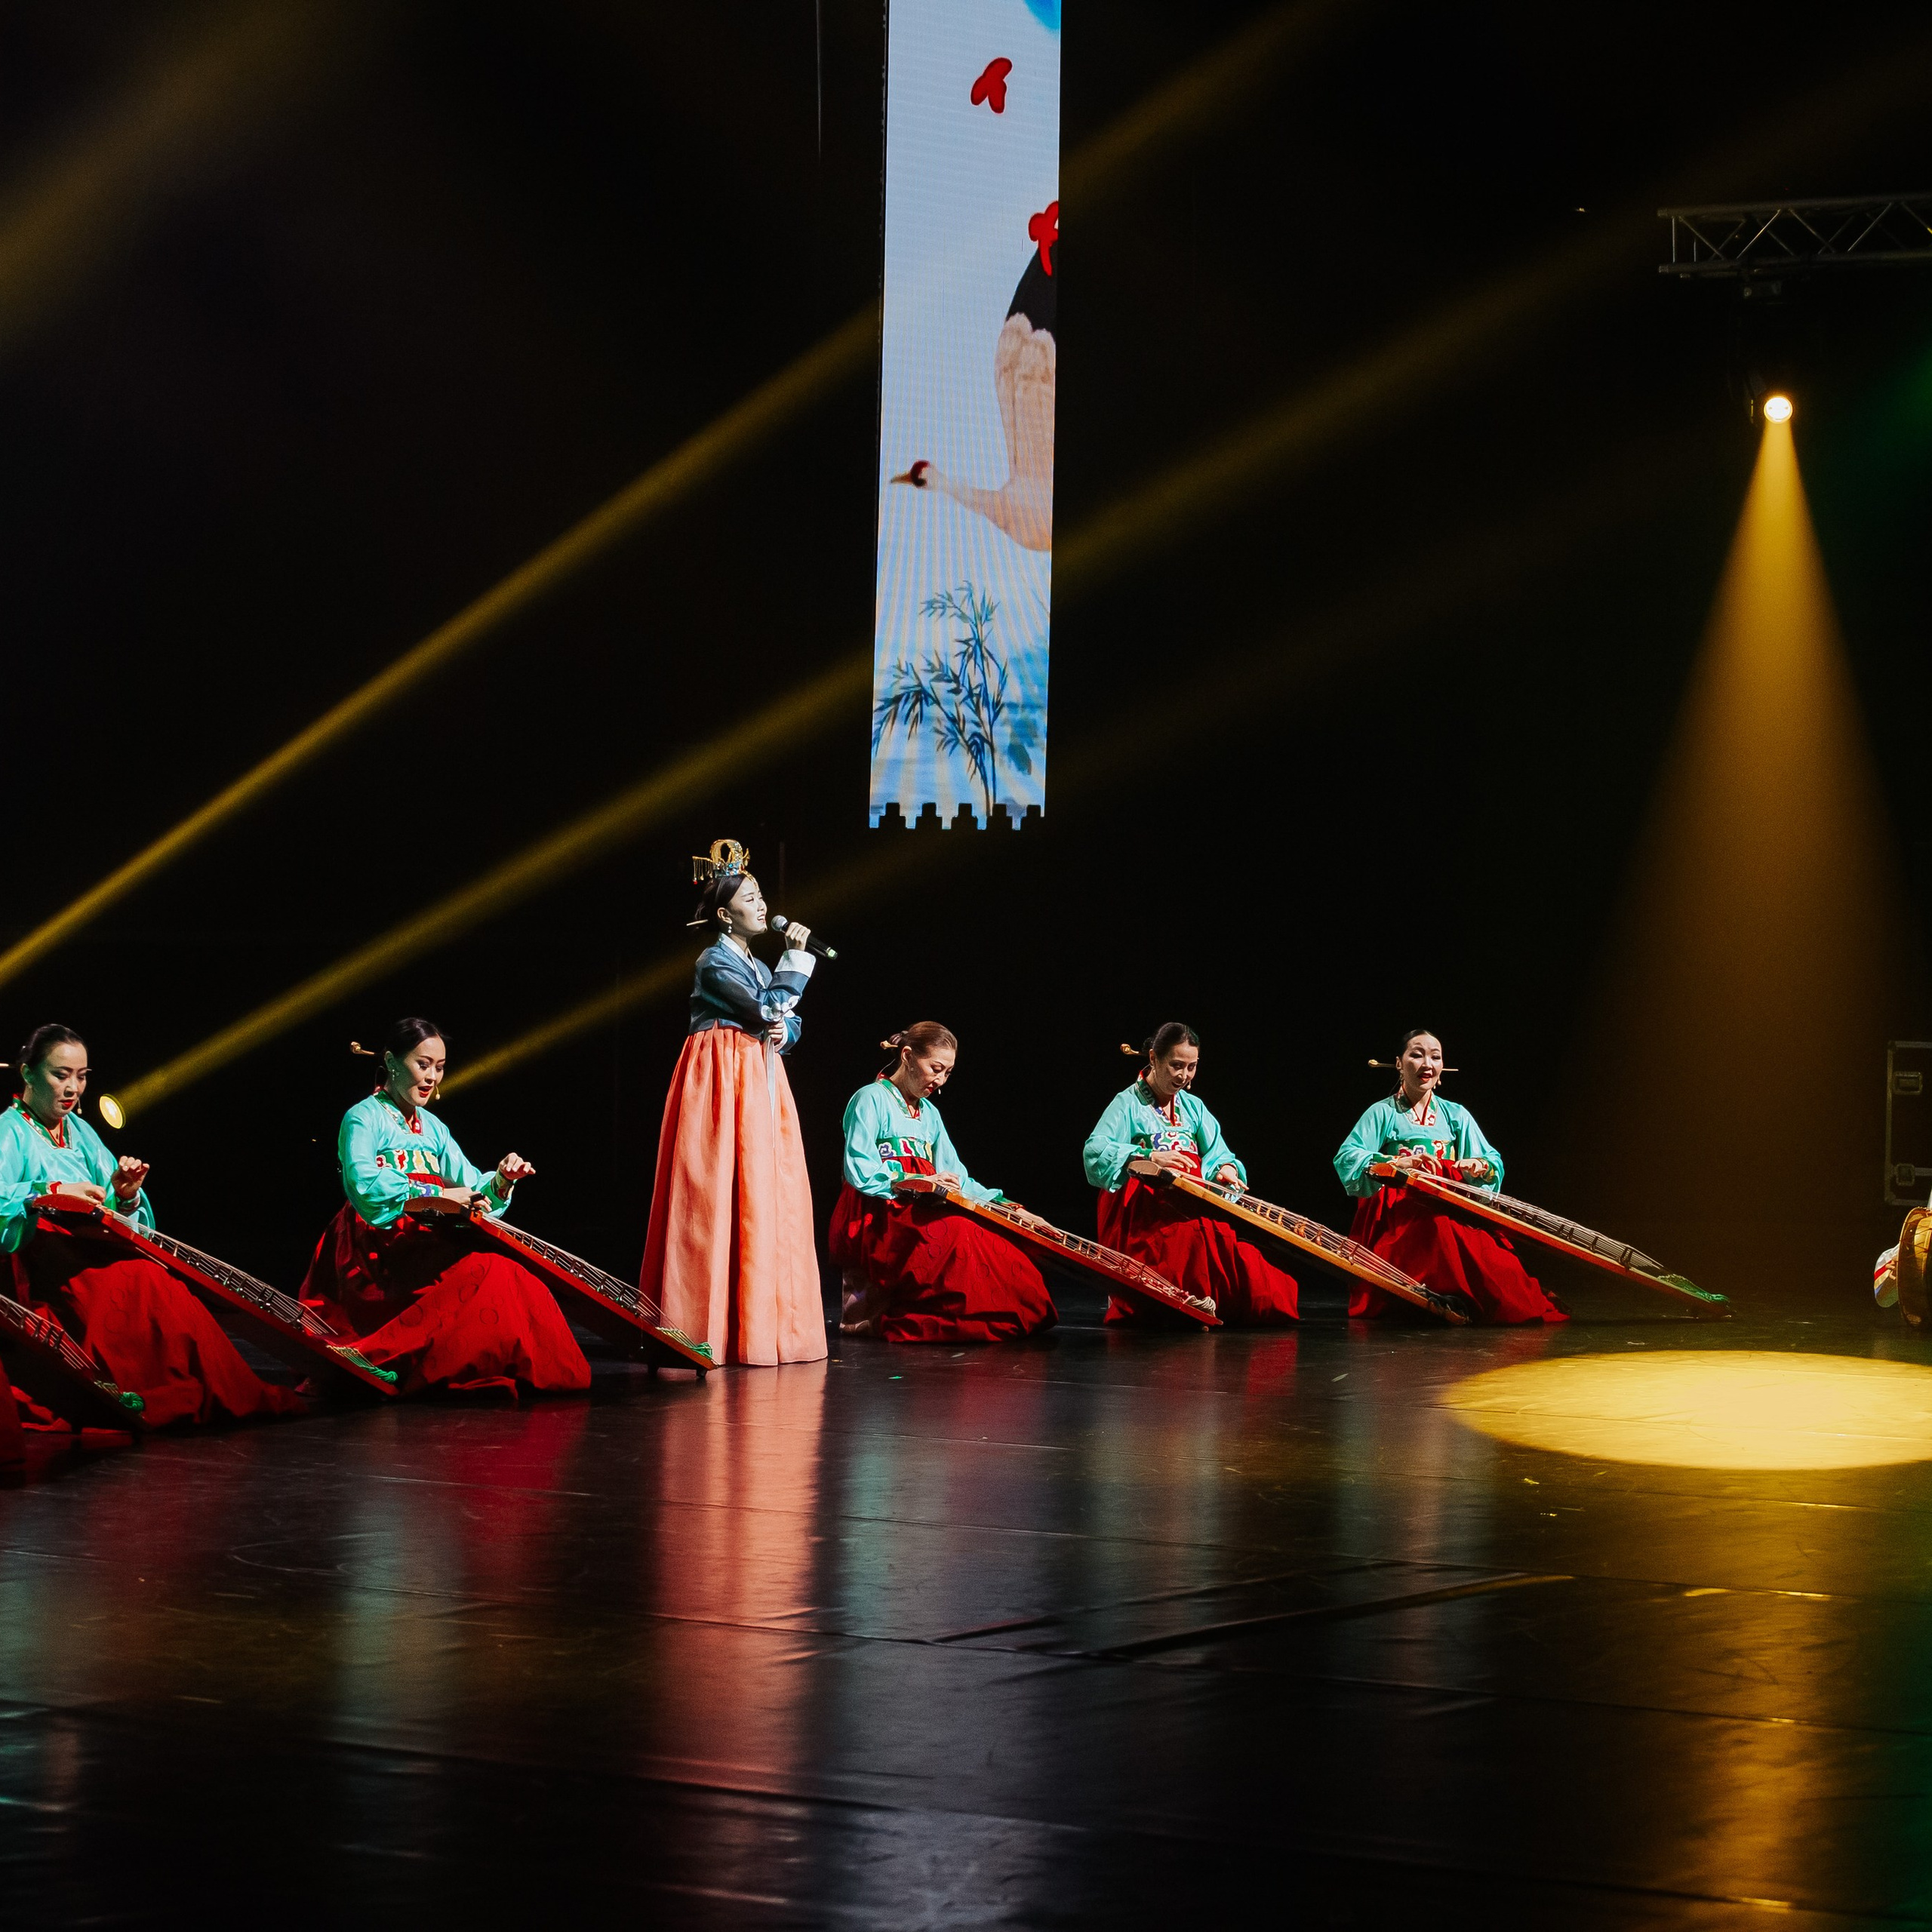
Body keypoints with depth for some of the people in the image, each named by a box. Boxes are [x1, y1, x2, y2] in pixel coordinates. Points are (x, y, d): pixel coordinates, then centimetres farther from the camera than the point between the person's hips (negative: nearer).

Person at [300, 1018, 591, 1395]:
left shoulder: (433, 1128, 22)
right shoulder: (363, 1119, -1)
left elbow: (473, 1190, 14)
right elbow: (363, 1184, -19)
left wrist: (502, 1181, -9)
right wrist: (437, 1196, -22)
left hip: (429, 1244, 8)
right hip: (381, 1250, -8)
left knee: (515, 1276, -17)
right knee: (487, 1276, -31)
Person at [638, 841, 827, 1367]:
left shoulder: (757, 966, 18)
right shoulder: (716, 962, -9)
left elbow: (784, 1020, 16)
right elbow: (767, 1008, -17)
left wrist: (785, 1033, -7)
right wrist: (796, 957, -10)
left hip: (760, 1083, 9)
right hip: (723, 1081, -9)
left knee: (771, 1199, 6)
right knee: (724, 1199, -11)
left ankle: (764, 1321, 9)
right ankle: (717, 1325, -10)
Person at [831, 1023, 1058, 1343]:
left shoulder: (929, 1113, 25)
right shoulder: (872, 1100, 0)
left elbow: (955, 1178, 18)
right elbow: (859, 1172, -12)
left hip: (921, 1214, 8)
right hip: (877, 1218, -8)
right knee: (960, 1235, -35)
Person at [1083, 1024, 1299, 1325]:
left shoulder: (1193, 1107, 21)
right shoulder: (1128, 1103, 2)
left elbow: (1217, 1153, 11)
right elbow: (1096, 1151, -15)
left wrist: (1226, 1168, -14)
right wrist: (1149, 1157, -29)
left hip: (1192, 1204, 6)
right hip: (1145, 1207, -5)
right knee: (1195, 1235, -35)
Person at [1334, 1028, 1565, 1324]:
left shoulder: (1456, 1115, 20)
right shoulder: (1383, 1113, 9)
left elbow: (1494, 1161, 12)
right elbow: (1346, 1158, -6)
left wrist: (1480, 1166, -14)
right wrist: (1399, 1163, -21)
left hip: (1452, 1207, 3)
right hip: (1399, 1210, -3)